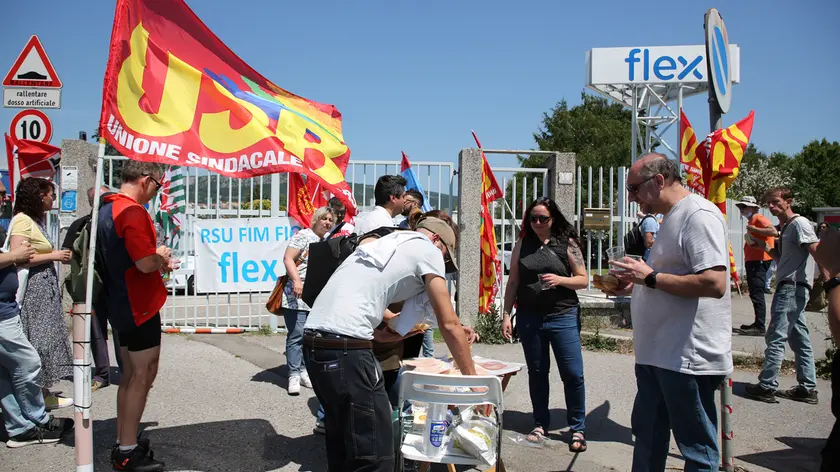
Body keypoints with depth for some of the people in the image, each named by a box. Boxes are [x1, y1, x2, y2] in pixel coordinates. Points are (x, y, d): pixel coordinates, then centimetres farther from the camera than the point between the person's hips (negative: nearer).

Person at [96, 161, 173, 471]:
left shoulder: (107, 209, 11)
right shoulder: (133, 211, -19)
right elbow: (145, 263, -26)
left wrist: (157, 261, 11)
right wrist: (161, 255, -5)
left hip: (122, 305, 10)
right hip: (140, 306, -10)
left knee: (130, 375, 16)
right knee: (143, 375, -2)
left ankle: (123, 444, 23)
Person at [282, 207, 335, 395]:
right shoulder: (303, 235, -3)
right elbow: (288, 259, -11)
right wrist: (297, 281, -22)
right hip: (297, 295, -7)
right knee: (297, 335, -8)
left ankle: (304, 371, 16)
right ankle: (294, 375, -5)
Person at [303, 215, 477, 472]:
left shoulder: (377, 244, 27)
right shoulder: (428, 250, 5)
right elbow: (449, 324, 4)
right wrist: (472, 377, 13)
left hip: (314, 340, 9)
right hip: (346, 347, -9)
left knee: (343, 442, 22)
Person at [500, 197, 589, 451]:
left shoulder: (567, 244, 0)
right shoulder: (522, 244, 6)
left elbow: (583, 279, 1)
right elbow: (513, 281, 8)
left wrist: (560, 280, -17)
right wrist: (506, 314, 3)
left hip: (563, 316, -2)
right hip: (529, 317, 2)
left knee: (572, 373, -3)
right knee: (536, 372, 11)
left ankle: (577, 428, 11)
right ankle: (541, 424, 24)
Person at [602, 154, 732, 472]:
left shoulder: (699, 215, -16)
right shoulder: (672, 218, 16)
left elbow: (714, 283, -26)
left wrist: (650, 277, -19)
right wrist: (632, 286, 10)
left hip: (688, 357, -10)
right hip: (657, 354, 10)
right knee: (647, 437, 19)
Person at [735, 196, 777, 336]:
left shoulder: (759, 218, -10)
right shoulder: (751, 221, 19)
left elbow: (774, 232, -27)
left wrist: (754, 229, -27)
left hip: (759, 261, -11)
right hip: (752, 261, 11)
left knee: (757, 293, -13)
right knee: (754, 294, 15)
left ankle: (760, 327, -13)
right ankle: (758, 324, 24)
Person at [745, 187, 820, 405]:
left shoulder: (799, 223, -9)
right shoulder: (786, 227, 21)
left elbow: (817, 250, -19)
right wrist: (765, 247, 12)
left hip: (793, 287, -11)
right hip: (788, 288, 11)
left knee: (775, 338, -9)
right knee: (799, 339, 11)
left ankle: (767, 387, -5)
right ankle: (808, 388, 16)